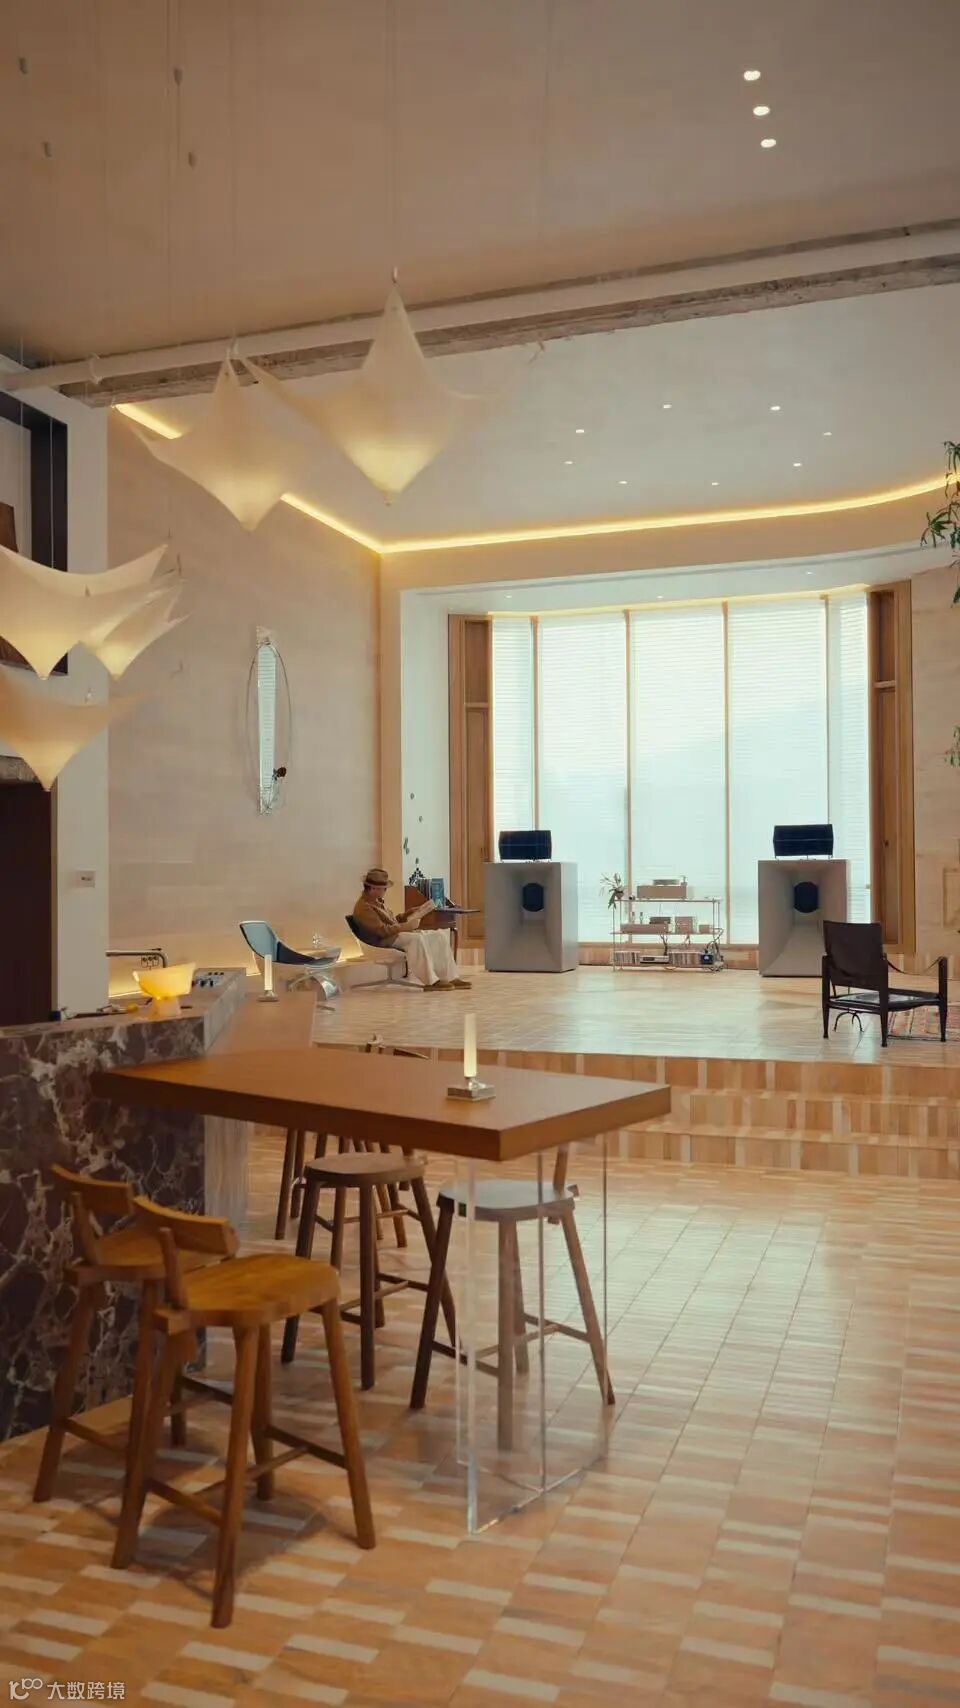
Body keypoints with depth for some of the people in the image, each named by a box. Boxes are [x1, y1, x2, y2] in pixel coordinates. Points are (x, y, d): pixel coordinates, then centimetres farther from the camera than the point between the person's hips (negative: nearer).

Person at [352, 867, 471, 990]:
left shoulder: (378, 900, 14)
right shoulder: (363, 907, -17)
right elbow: (382, 930, -24)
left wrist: (408, 915, 7)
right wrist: (407, 925, -21)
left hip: (398, 933, 10)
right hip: (385, 941, -10)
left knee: (439, 936, -3)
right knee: (417, 938, -36)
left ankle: (451, 977, -9)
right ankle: (430, 981, -35)